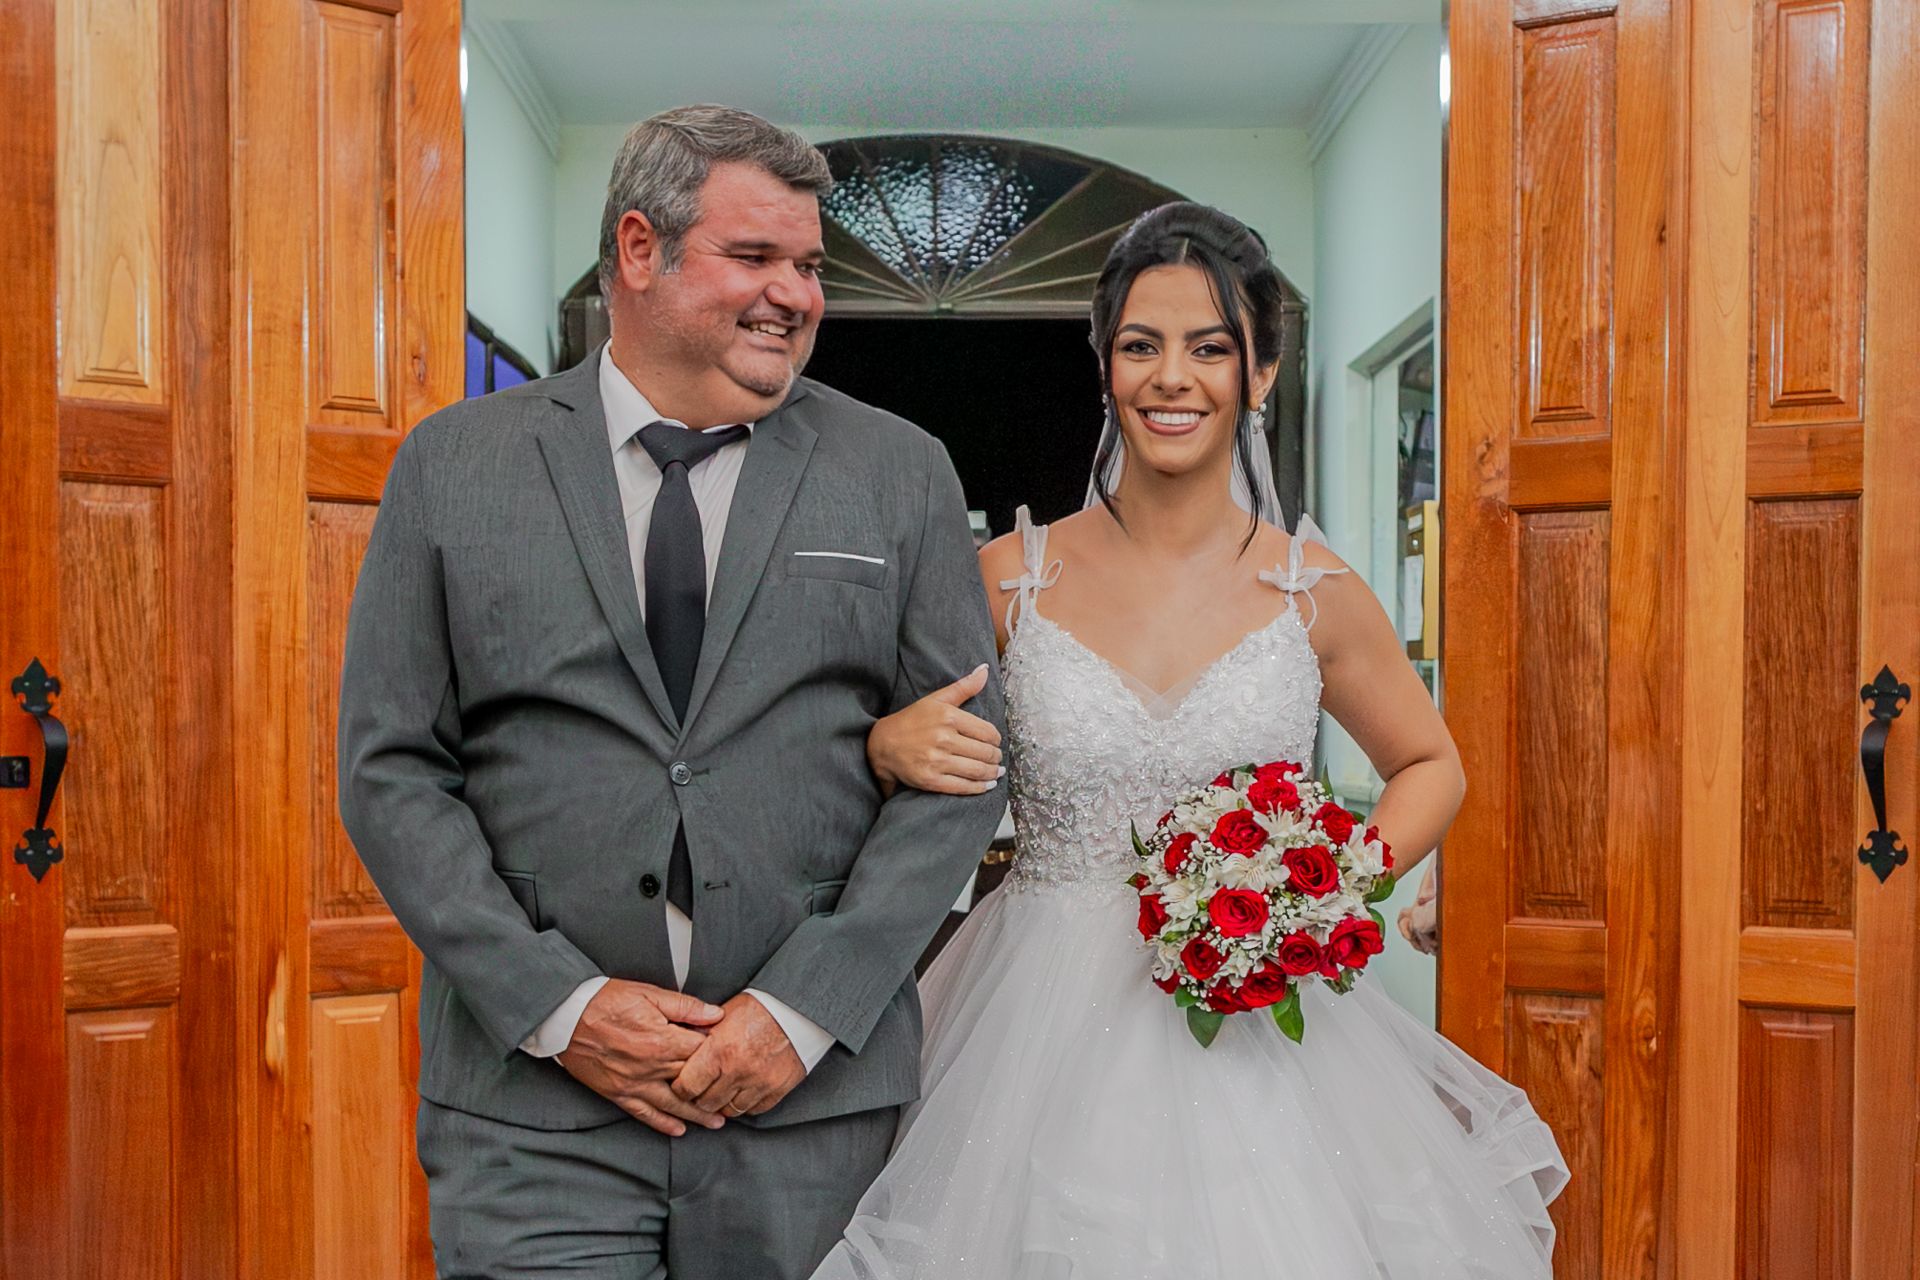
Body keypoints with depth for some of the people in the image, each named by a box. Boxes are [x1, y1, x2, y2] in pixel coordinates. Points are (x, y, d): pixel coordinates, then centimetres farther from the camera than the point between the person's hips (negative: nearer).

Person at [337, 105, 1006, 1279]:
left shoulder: (902, 473, 3)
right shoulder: (453, 465, 2)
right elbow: (392, 769, 1)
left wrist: (804, 1011, -8)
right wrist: (559, 1004, -8)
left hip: (817, 1091, 1)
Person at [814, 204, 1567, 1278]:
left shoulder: (1313, 594, -2)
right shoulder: (1015, 576, -3)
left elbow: (1432, 766, 13)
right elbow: (905, 747, 9)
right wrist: (892, 748, -14)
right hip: (1043, 1027, 0)